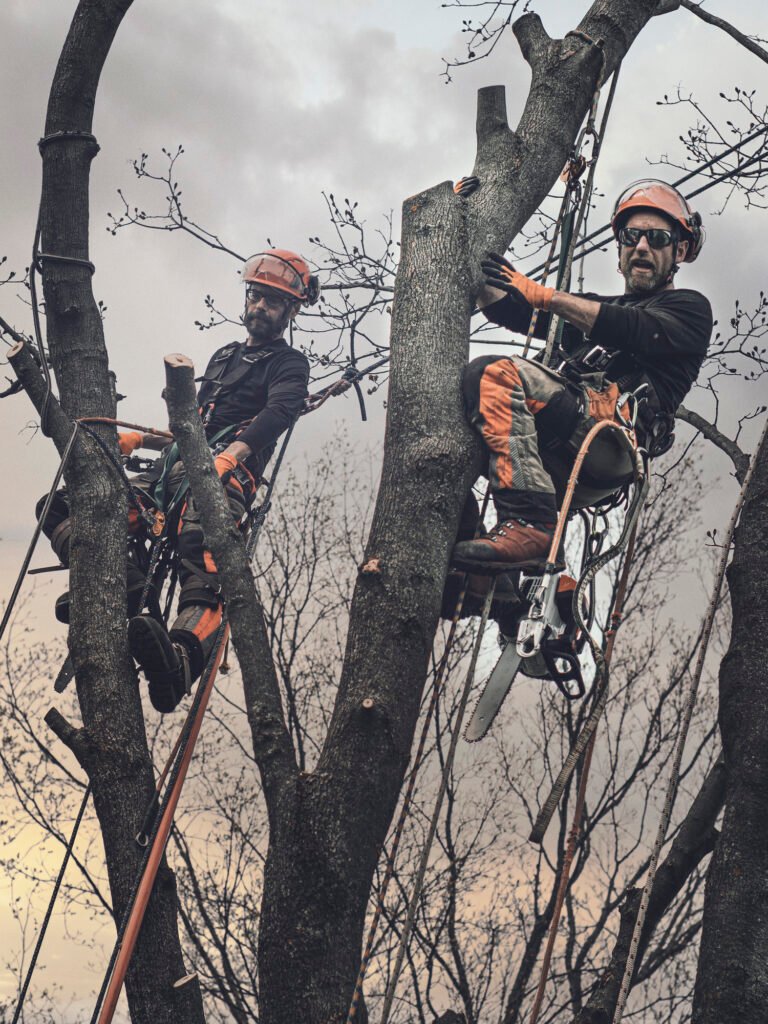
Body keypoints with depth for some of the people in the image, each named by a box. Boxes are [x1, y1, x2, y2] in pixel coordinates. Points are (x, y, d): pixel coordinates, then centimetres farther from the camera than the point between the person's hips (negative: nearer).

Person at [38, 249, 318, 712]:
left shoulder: (290, 364, 13)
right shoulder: (224, 357, 36)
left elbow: (279, 412, -10)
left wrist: (233, 453, -28)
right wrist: (139, 439, 25)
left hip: (228, 470, -8)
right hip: (174, 468, 8)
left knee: (204, 555, -40)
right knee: (64, 508, -12)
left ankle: (181, 657, -66)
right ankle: (128, 592, -37)